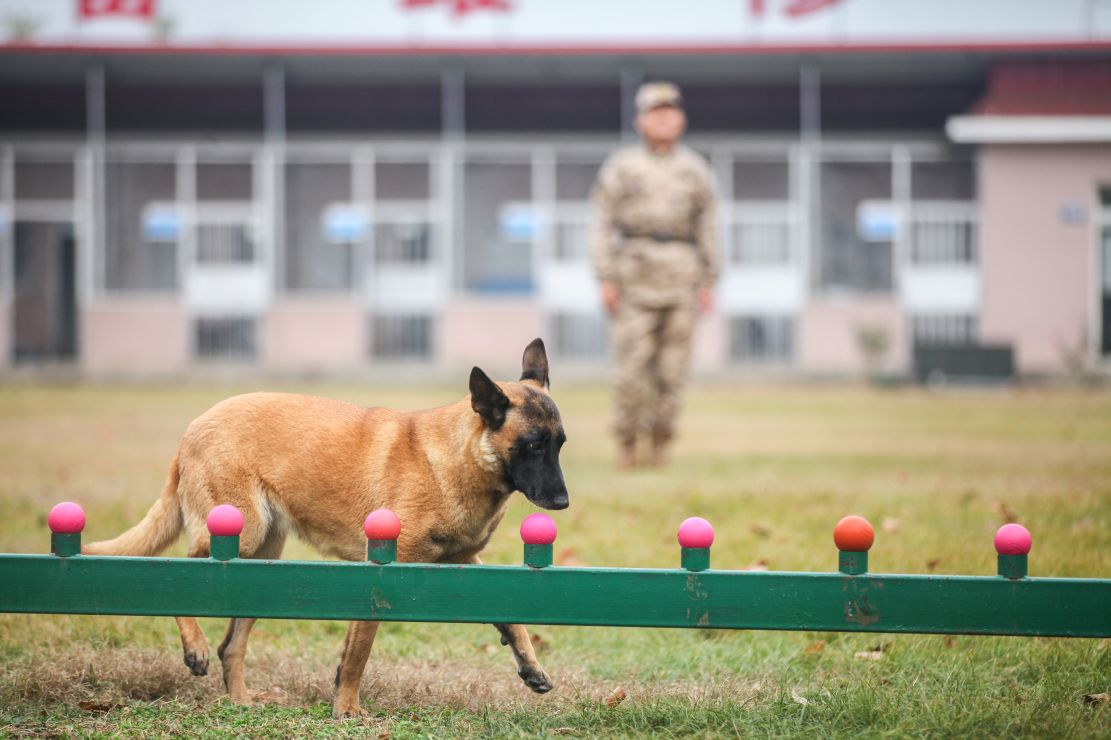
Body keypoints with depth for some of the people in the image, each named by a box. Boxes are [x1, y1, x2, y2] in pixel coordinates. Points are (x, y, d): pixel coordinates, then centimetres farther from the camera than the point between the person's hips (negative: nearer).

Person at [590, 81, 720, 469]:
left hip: (682, 273, 2)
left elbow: (706, 227, 15)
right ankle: (626, 442, 3)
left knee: (672, 365, -1)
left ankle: (660, 441, 8)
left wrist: (708, 281, 9)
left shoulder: (695, 169, 13)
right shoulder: (620, 167, 6)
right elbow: (601, 223, 3)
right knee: (632, 361, -8)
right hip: (636, 272, -2)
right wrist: (606, 279, -4)